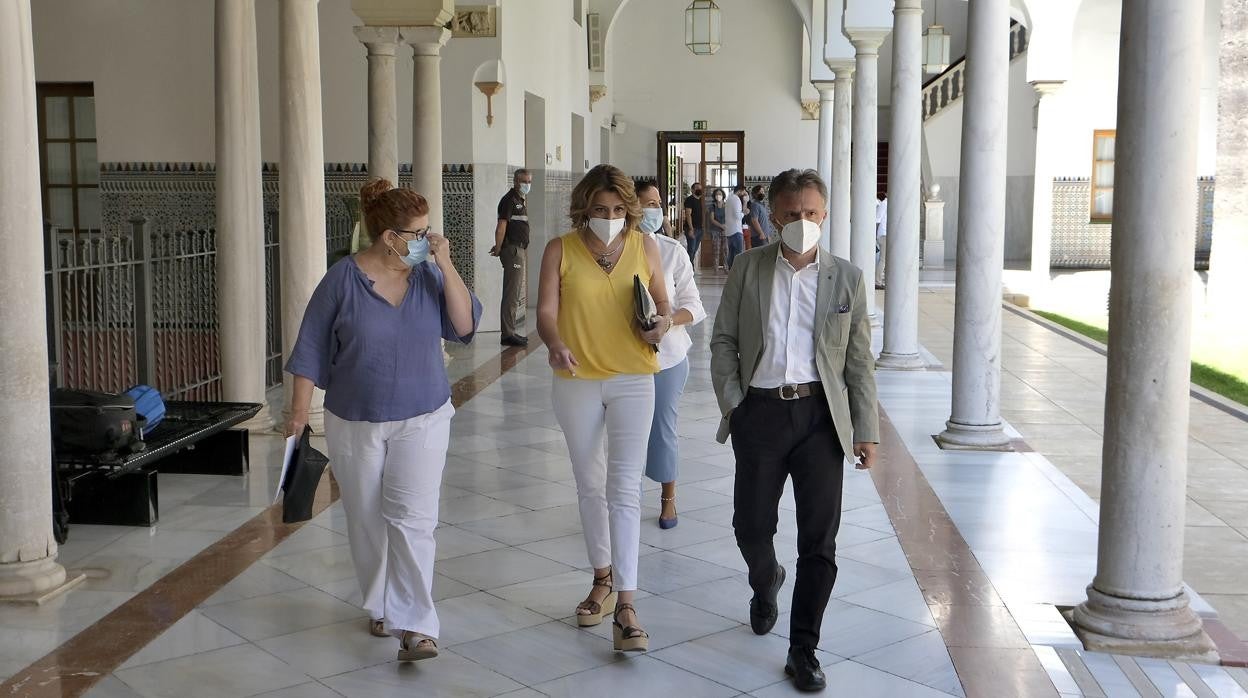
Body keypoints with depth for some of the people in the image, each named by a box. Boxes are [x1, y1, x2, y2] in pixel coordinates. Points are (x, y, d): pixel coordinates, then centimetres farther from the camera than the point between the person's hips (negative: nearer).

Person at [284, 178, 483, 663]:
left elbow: (464, 326, -10)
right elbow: (311, 351, -4)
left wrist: (446, 265, -16)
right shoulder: (343, 280, -9)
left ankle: (414, 627, -10)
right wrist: (299, 412, -5)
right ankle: (380, 606, 33)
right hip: (355, 424, 0)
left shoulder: (428, 275, -2)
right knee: (367, 522, 12)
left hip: (422, 421, 0)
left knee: (412, 519, -10)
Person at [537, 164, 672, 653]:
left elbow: (663, 305, 11)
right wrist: (554, 344, -33)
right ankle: (603, 579, 34)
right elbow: (545, 312, -11)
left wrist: (662, 325, -12)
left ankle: (625, 608, -9)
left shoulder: (644, 247, 1)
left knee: (624, 487, -9)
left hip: (632, 379, -1)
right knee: (590, 484, 15)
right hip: (576, 380, 1)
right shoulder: (560, 251, -3)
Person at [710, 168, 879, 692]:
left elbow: (859, 361, 5)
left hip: (820, 414, 0)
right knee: (751, 526, 11)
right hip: (761, 413, 1)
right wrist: (732, 402, -3)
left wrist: (867, 430, 2)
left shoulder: (846, 278, 4)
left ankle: (803, 650, 13)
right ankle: (765, 585, 46)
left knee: (819, 540, 0)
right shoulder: (748, 269, 4)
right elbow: (724, 340, 7)